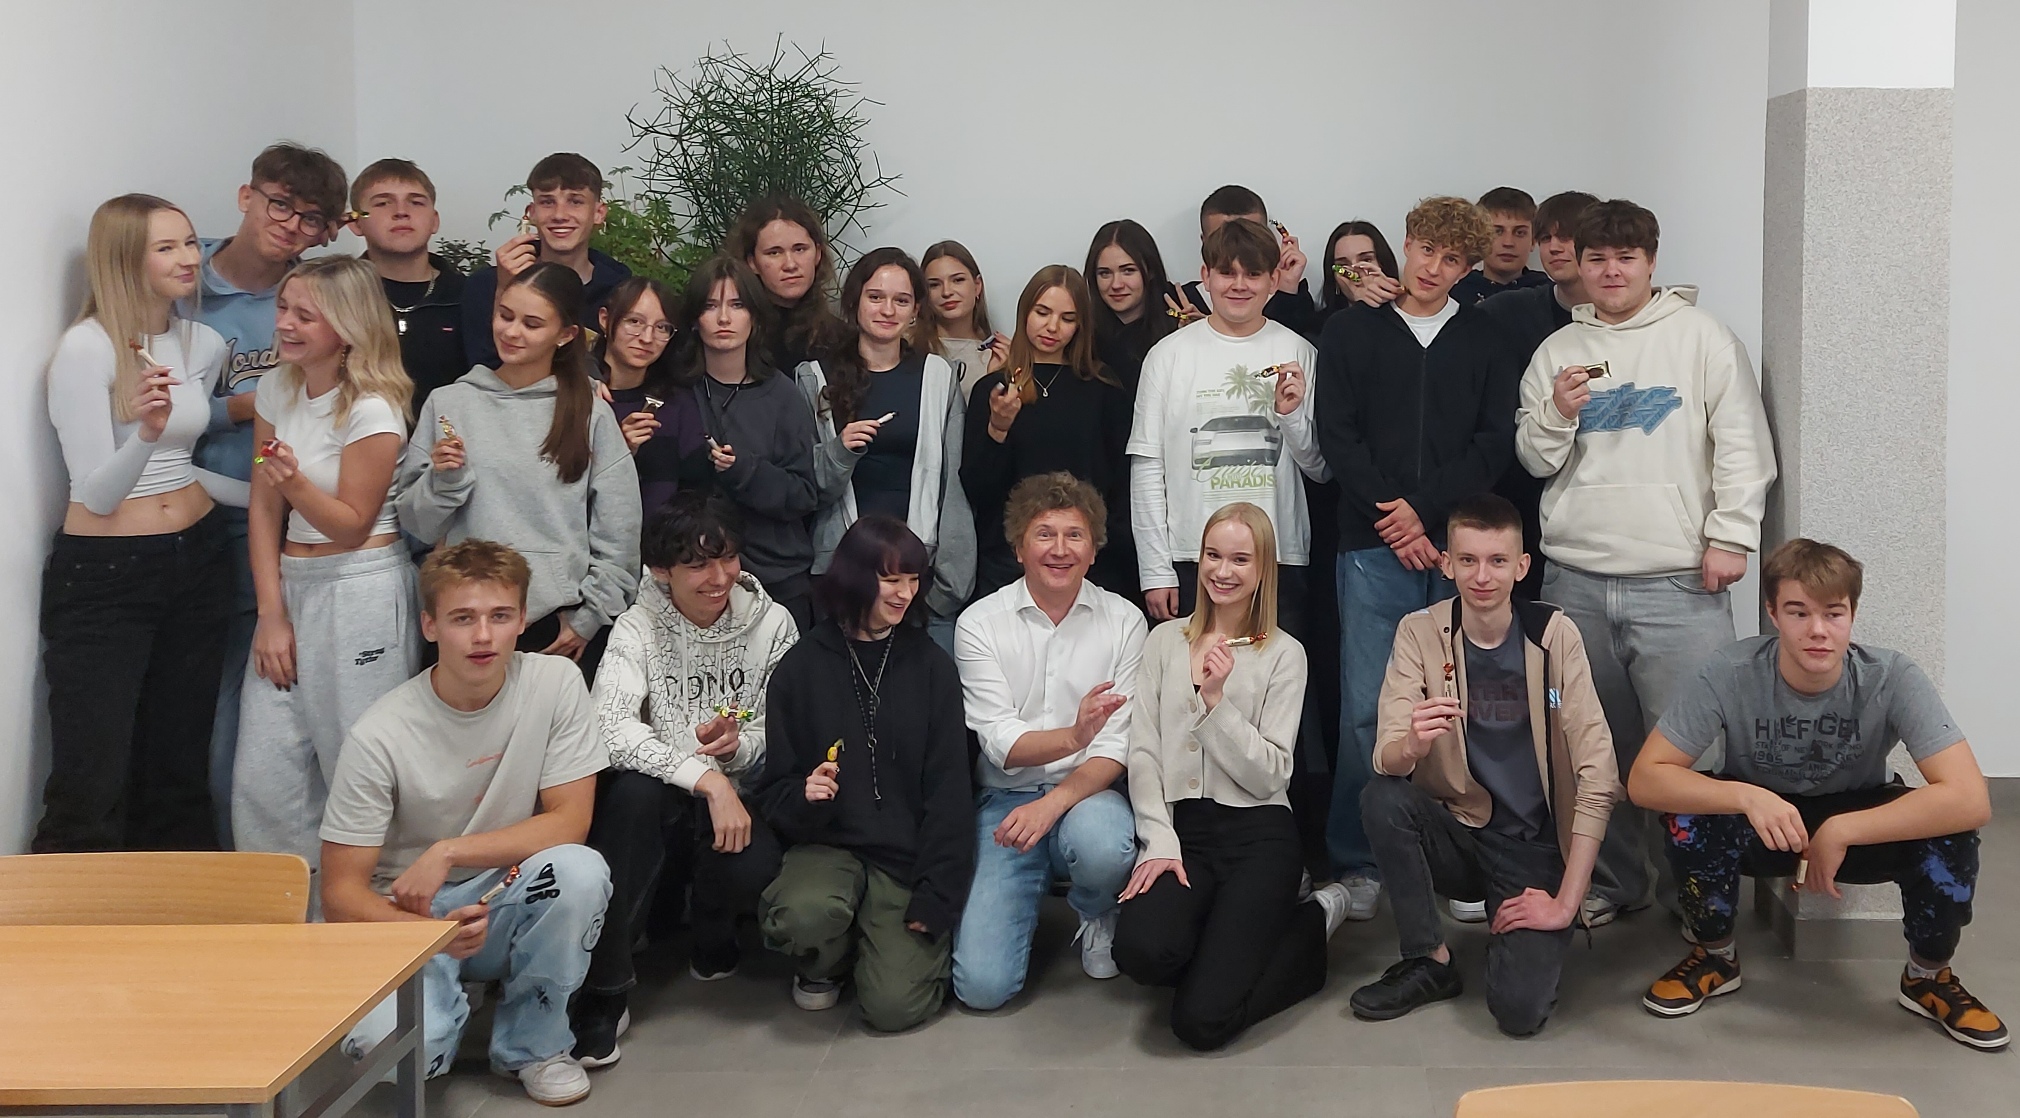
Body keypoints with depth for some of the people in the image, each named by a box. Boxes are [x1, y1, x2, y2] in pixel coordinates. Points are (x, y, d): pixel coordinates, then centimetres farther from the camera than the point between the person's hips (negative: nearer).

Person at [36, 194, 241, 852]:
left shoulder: (204, 346, 6)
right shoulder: (86, 347, -12)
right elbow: (97, 494, -15)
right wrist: (145, 432, -32)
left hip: (196, 562, 6)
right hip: (102, 576, -6)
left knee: (181, 770, 12)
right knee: (92, 786, -6)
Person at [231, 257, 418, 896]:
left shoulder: (372, 411, -12)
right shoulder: (276, 390, 7)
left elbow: (351, 525, -9)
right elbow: (264, 509, 7)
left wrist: (296, 483, -28)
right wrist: (272, 613, 1)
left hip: (362, 593, -6)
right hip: (288, 586, 6)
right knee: (263, 775, 3)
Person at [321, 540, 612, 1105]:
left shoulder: (555, 683, -11)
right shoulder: (379, 735, -16)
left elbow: (569, 822, -11)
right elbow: (340, 891, -13)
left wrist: (446, 854, -21)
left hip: (508, 901, 2)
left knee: (581, 869, -31)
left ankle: (532, 1042, -4)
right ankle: (450, 1005, 9)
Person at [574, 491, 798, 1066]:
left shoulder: (772, 624, -3)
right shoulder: (638, 629, -8)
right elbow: (612, 727, -24)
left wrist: (741, 745, -23)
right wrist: (705, 778, -34)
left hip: (738, 791, 1)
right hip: (659, 788, -1)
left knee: (752, 866, -32)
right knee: (632, 788, -37)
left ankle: (713, 941, 11)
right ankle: (605, 987, -25)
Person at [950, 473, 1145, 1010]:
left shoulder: (1123, 620, 0)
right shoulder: (980, 624, -3)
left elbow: (1118, 746, -5)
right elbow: (1001, 743, -11)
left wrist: (1054, 802, -22)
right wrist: (1073, 736, -32)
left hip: (1088, 792, 0)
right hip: (1005, 799, 0)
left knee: (1102, 846, -39)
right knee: (983, 984, -16)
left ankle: (1097, 917, 0)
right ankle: (1030, 894, 19)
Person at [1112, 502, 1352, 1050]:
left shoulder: (1284, 655, 3)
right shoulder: (1165, 640, 11)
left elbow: (1270, 776, -3)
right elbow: (1143, 753, 4)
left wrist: (1217, 701, -14)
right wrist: (1160, 843, -8)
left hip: (1257, 832, -2)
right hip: (1179, 826, 3)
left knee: (1202, 1020, -18)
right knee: (1143, 950, -31)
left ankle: (1313, 923, 10)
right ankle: (1231, 941, 4)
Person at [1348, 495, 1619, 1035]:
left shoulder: (1554, 634, -10)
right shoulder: (1420, 632, -6)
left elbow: (1598, 774, -12)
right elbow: (1385, 759, -15)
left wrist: (1566, 900, -16)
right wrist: (1412, 744, -41)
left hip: (1533, 847, -2)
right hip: (1455, 833, 2)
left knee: (1520, 1009, -25)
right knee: (1381, 797, -29)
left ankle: (1525, 940, 11)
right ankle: (1430, 961, -9)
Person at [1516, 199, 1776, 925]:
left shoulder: (1702, 338, 3)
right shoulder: (1557, 352, 13)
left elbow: (1743, 444, -2)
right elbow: (1534, 460, 12)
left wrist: (1730, 536, -9)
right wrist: (1556, 415, -8)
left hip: (1678, 582, -3)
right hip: (1575, 581, 4)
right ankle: (1611, 880, 24)